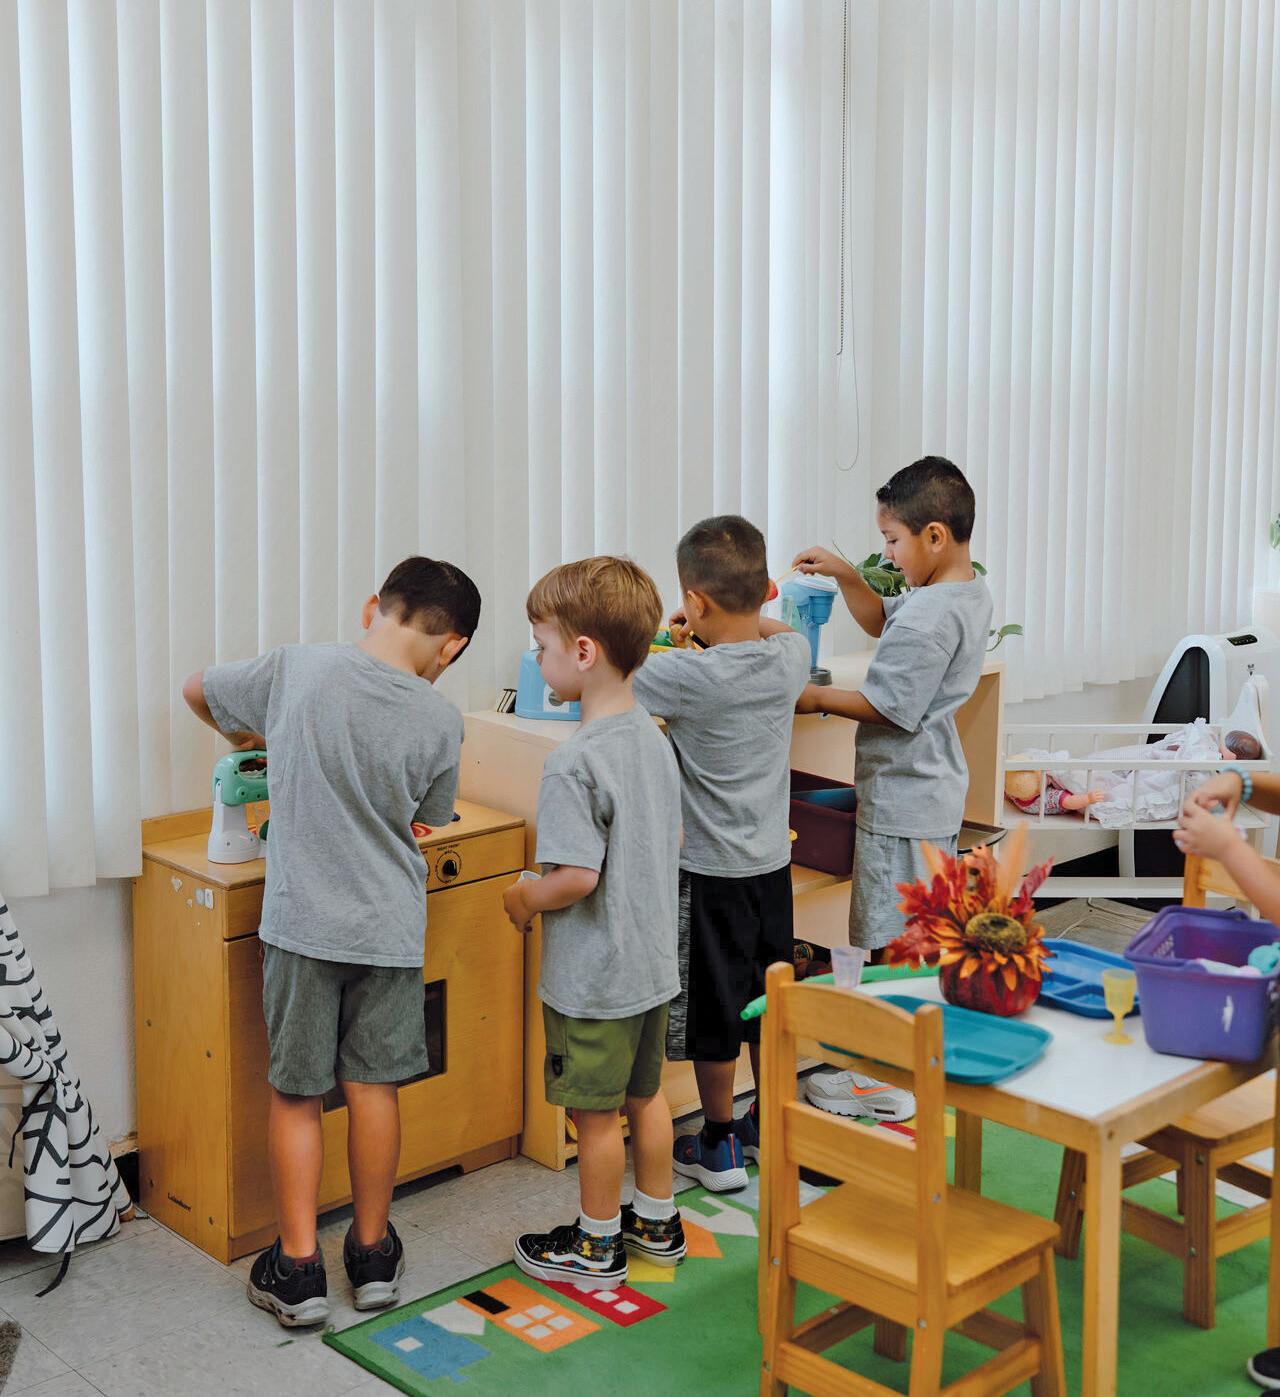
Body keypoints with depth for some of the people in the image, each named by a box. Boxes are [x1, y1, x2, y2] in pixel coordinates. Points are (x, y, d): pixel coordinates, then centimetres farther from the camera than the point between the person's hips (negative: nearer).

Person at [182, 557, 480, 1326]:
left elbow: (197, 691, 9)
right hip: (390, 926, 0)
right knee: (374, 1086, 13)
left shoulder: (296, 669, -10)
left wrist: (257, 741, 26)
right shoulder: (441, 720, -11)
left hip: (302, 921, 0)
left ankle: (298, 1268, 17)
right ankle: (373, 1252, 27)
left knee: (297, 1092, 11)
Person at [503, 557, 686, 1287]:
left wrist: (526, 898, -9)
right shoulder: (654, 737, 1)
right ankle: (657, 1223, 37)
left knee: (597, 1113, 9)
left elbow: (577, 876, -27)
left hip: (594, 975, -8)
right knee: (646, 1094, 22)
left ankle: (597, 1246, 25)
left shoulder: (573, 764, -25)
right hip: (653, 958, 8)